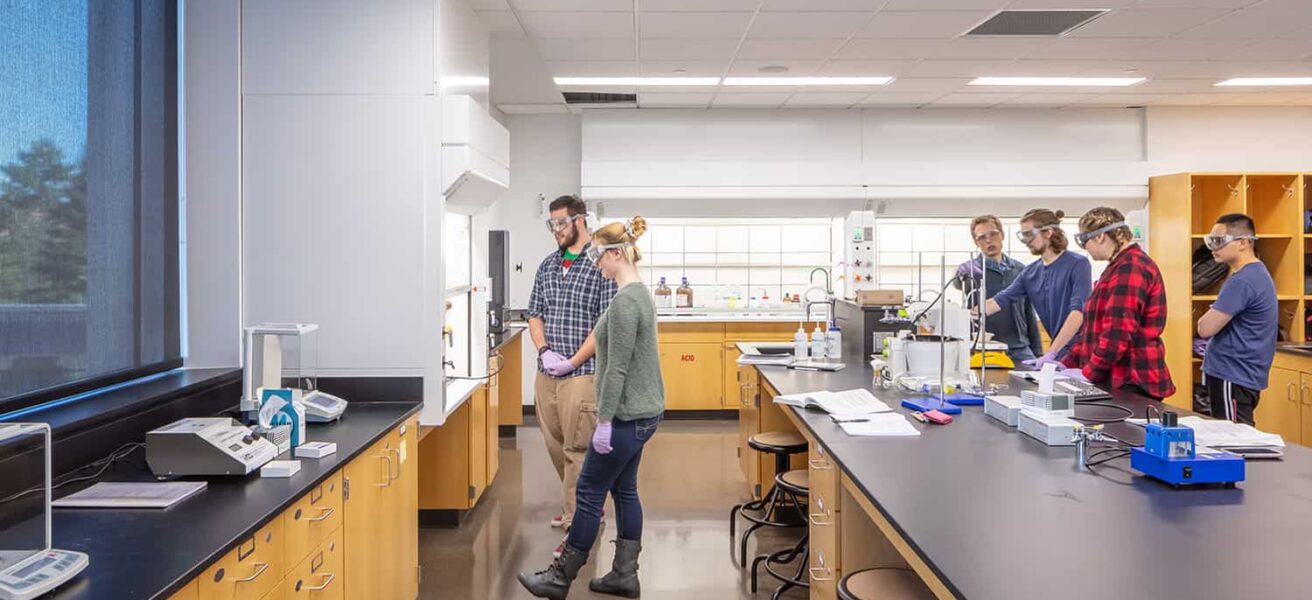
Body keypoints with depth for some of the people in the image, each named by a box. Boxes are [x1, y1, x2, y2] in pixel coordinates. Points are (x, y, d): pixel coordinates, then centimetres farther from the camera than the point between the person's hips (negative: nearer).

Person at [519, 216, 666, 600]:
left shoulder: (625, 300, -22)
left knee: (590, 492, 2)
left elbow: (617, 369, -23)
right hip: (641, 410, 10)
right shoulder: (639, 293, 10)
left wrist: (604, 421, -18)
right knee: (623, 490, 15)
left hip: (628, 415, -10)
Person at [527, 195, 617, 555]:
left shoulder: (600, 265, -8)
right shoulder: (547, 266, 12)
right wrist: (545, 352, -5)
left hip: (581, 373, -7)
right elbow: (534, 314, 13)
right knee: (555, 445, 15)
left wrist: (572, 362, -14)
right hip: (545, 373, 7)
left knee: (577, 450, -3)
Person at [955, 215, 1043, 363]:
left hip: (1020, 349, 3)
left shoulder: (1020, 270, 13)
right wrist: (963, 279, -49)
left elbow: (1029, 314, 18)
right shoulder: (969, 269, 1)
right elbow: (960, 281, -24)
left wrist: (1037, 351, 15)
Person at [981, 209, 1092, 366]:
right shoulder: (1030, 272, 8)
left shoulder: (1077, 264, -11)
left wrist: (1050, 353, -28)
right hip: (1060, 352, 5)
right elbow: (1000, 300, 4)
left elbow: (1078, 311, -21)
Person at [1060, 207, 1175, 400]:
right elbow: (1097, 325, 21)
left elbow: (1118, 332, -24)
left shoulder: (1129, 267, -15)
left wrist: (1089, 373, -15)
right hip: (1121, 379, 10)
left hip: (1132, 384, -10)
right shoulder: (1122, 266, 19)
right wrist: (1069, 362, 12)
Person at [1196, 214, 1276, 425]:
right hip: (1241, 375, 10)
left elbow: (1205, 329, -19)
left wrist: (1210, 316, -2)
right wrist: (1216, 317, 3)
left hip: (1233, 378, -10)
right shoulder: (1258, 273, 13)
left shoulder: (1241, 282, -20)